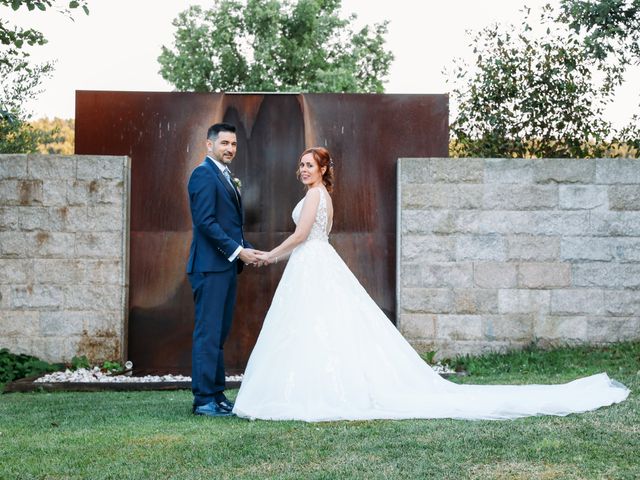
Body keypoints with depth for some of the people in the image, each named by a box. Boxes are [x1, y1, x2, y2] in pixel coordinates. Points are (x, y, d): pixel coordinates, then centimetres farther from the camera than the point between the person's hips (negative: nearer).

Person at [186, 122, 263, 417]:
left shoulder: (227, 177, 20)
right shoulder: (203, 174, -9)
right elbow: (205, 221, -18)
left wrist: (246, 250, 8)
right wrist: (237, 250, -17)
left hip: (227, 266, 9)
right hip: (210, 266, -9)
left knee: (219, 335, 11)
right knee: (208, 334, -7)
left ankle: (217, 396, 17)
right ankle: (204, 400, -3)